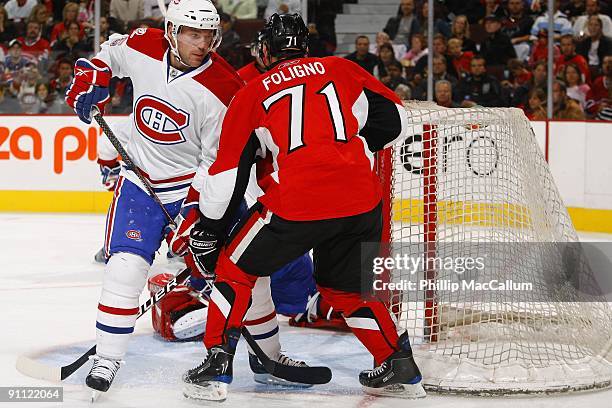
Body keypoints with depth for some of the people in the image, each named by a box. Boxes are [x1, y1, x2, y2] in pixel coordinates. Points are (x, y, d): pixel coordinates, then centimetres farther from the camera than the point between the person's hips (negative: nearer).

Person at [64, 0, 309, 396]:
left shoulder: (222, 88, -19)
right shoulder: (141, 47, -11)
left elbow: (219, 160, -15)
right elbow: (107, 55, 15)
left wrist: (194, 209, -21)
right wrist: (90, 78, -4)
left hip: (199, 183, -1)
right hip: (142, 180, 1)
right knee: (126, 266, -17)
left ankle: (270, 354, 20)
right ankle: (106, 359, -4)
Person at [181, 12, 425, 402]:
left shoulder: (251, 95, 15)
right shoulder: (342, 69, 19)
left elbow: (228, 172, 13)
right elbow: (394, 120, 21)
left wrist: (209, 231, 22)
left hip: (296, 205, -3)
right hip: (362, 201, 3)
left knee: (235, 268, 18)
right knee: (347, 288, 26)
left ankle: (216, 367, 12)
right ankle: (402, 370, 24)